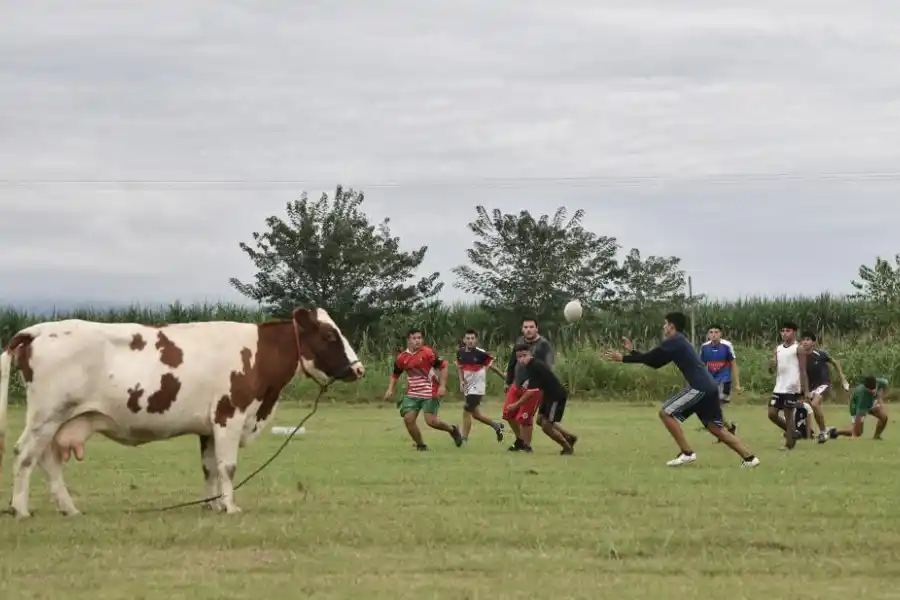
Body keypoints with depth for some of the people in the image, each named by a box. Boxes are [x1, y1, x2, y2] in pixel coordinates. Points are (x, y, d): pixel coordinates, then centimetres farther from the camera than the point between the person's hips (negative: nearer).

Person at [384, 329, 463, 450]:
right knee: (408, 419, -7)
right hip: (412, 394, 5)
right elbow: (395, 375, 17)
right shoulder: (402, 358, 2)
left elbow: (443, 367, -8)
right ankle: (420, 445, 11)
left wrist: (442, 386, -14)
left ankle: (452, 429, 22)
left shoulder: (428, 353, -13)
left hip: (430, 394, -5)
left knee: (431, 421, -7)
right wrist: (390, 389, 5)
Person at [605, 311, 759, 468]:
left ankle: (687, 453, -5)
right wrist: (632, 351, 26)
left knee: (666, 412, -5)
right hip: (709, 387, 10)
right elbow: (655, 363, 27)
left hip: (700, 387, -10)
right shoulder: (677, 343, 24)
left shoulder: (674, 341, -5)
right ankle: (749, 458, 8)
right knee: (716, 428, 13)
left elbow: (651, 358, -5)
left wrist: (623, 358, 3)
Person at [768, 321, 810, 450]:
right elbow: (772, 370, 16)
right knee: (772, 413, 4)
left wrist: (805, 391, -12)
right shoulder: (778, 349, 14)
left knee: (789, 414, -4)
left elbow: (803, 371, -7)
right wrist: (771, 366, -9)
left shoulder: (798, 349, -5)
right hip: (779, 387, 7)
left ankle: (789, 444, 3)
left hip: (792, 388, -7)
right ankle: (791, 432, 23)